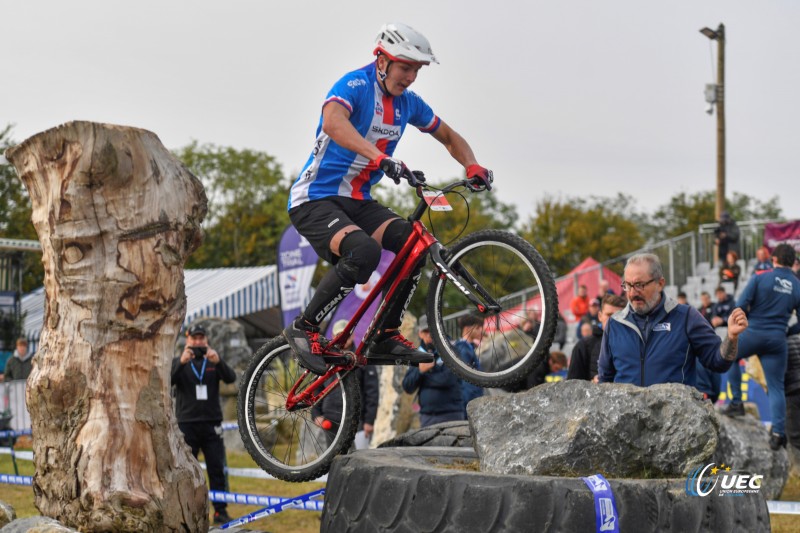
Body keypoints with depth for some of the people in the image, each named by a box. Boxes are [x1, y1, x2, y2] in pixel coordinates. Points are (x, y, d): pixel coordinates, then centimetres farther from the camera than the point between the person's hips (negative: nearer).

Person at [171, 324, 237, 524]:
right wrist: (181, 362, -30)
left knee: (217, 468, -1)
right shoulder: (178, 363, 7)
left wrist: (218, 362, -28)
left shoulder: (213, 362, 9)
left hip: (212, 423, 1)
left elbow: (231, 378, -8)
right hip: (187, 423, -1)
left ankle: (220, 511, 3)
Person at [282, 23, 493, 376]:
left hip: (356, 202, 8)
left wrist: (472, 167, -1)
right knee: (364, 251, -33)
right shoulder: (355, 85, -16)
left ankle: (386, 337, -1)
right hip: (314, 201, -8)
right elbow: (333, 123, -38)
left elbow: (450, 137, 21)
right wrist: (380, 158, -52)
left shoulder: (407, 102, 7)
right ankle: (304, 329, -16)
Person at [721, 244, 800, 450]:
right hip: (778, 340, 2)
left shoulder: (760, 278, -5)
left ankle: (736, 402, 16)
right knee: (776, 387, 6)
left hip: (754, 333, -2)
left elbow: (741, 305, -10)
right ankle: (778, 432, -3)